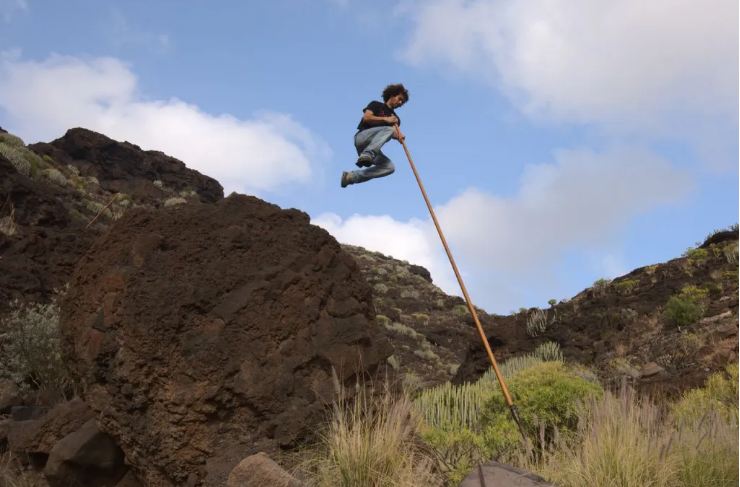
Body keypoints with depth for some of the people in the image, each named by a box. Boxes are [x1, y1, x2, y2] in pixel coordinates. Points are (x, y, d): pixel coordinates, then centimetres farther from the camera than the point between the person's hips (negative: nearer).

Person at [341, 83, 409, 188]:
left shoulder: (395, 118, 23)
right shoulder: (376, 105, 11)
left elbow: (395, 134, 4)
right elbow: (366, 117, -6)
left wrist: (399, 136, -19)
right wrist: (385, 119, -11)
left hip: (371, 147, 6)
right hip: (362, 137, -6)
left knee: (389, 167, -17)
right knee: (388, 129, -28)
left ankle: (351, 176, -14)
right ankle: (366, 155, -44)